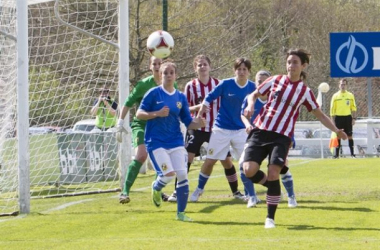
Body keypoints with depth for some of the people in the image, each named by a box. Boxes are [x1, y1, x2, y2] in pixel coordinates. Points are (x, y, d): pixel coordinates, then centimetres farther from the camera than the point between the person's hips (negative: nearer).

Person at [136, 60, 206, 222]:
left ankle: (181, 213, 4)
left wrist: (198, 123, -13)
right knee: (169, 174, -16)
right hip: (156, 142, -4)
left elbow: (188, 123, 10)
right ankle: (156, 187, 21)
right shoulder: (154, 93, -3)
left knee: (182, 175, -8)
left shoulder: (181, 98, 9)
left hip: (176, 142, 4)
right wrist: (157, 113, -20)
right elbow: (139, 114, -5)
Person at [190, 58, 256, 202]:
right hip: (221, 129, -2)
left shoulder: (252, 87, -2)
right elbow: (208, 99, -1)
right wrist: (198, 117, -4)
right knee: (210, 161, 1)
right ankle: (199, 190, 19)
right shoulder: (226, 84, -9)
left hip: (241, 130, 2)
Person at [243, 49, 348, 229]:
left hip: (281, 137, -1)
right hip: (260, 131, 1)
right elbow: (254, 95, 16)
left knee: (273, 174, -16)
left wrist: (336, 130, 1)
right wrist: (251, 106, -6)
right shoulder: (275, 81, 6)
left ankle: (270, 217, -1)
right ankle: (272, 186, 18)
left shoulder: (305, 92, 5)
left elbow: (319, 115, 13)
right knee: (249, 170, -15)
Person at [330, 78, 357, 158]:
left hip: (348, 117, 0)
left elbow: (353, 108, 9)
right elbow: (332, 109, 3)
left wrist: (354, 118, 1)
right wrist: (333, 120, -2)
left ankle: (352, 153, 4)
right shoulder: (335, 96, 4)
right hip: (338, 117, 0)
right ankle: (337, 154, 5)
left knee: (350, 136, 0)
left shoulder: (350, 95, 7)